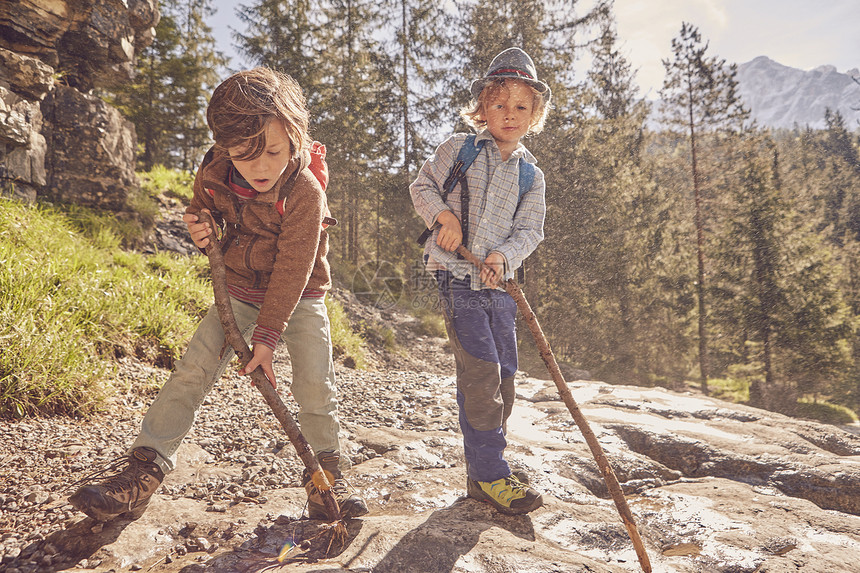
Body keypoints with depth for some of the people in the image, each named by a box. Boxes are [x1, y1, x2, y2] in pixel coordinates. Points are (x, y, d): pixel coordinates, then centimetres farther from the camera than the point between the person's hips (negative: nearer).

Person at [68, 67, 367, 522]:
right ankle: (144, 467, 1)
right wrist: (199, 232, -12)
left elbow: (292, 268, -25)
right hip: (239, 293, 4)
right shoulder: (213, 175, -11)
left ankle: (325, 473, 7)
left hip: (299, 298, -3)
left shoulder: (304, 190, -26)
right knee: (191, 370, -7)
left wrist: (267, 335, -25)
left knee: (315, 383, -13)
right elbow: (202, 210, 13)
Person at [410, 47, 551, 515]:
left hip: (500, 282, 5)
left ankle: (485, 464, 24)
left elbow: (530, 229, 5)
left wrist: (504, 254, -14)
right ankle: (489, 475, -1)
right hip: (457, 277, -5)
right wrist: (443, 213, -11)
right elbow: (421, 186, 8)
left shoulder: (531, 175, 11)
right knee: (481, 371, -12)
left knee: (504, 375, 8)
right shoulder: (458, 148, 3)